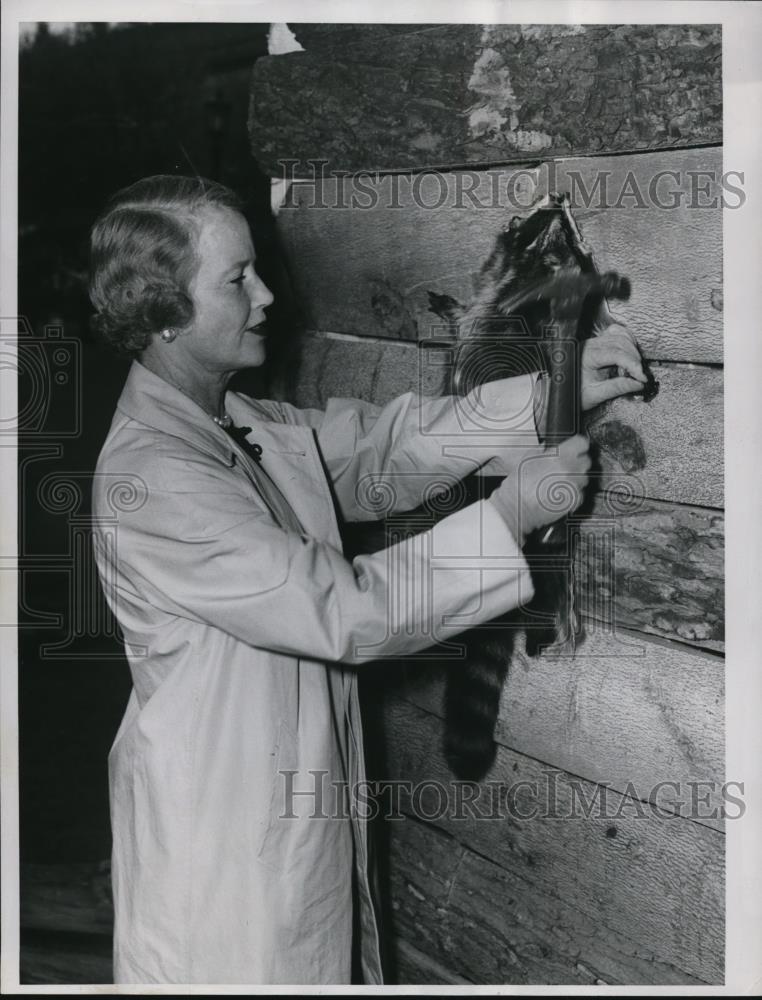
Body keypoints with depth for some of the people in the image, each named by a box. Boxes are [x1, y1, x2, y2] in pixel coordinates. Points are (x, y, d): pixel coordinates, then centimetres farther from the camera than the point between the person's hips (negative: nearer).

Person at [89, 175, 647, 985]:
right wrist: (512, 512, -22)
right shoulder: (151, 479, -25)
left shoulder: (248, 427, 2)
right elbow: (343, 611, -27)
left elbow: (385, 441, 4)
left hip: (295, 801, 8)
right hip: (219, 835, -8)